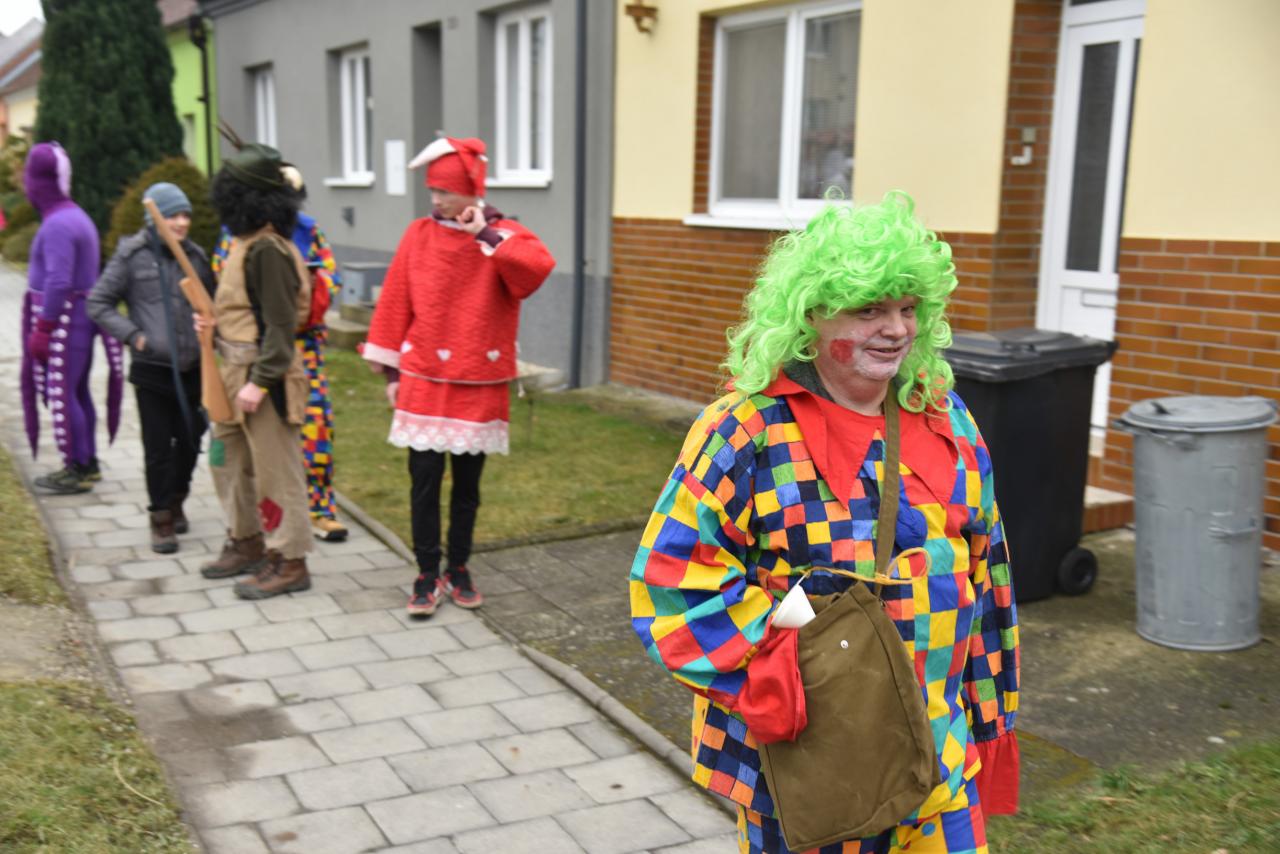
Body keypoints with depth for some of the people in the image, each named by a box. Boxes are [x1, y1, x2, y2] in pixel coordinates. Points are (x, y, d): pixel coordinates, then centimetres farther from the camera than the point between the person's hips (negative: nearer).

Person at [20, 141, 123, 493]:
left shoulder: (57, 224, -16)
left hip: (63, 319, -10)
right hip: (81, 315, 10)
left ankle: (78, 469, -2)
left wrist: (41, 329, -19)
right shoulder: (77, 216, 15)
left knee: (60, 393, -6)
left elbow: (57, 282, -23)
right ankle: (87, 464, 20)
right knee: (78, 391, 13)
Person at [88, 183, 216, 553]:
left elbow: (212, 303, 19)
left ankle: (176, 500, 35)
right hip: (151, 370, -4)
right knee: (158, 447, 0)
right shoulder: (132, 256, -6)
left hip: (192, 369, 4)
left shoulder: (195, 255, 5)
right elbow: (97, 303, -2)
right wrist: (133, 336, -10)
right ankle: (162, 519, 13)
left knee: (190, 439, 11)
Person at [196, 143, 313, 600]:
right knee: (228, 459, 20)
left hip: (263, 375, -11)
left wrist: (260, 381, -23)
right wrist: (214, 320, 4)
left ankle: (289, 562, 10)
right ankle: (247, 543, 35)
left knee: (275, 468, -1)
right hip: (236, 372, 11)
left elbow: (279, 323, -21)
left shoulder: (268, 249, -19)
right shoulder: (246, 242, 11)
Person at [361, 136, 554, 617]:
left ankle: (459, 570, 25)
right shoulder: (419, 236, 2)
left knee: (468, 482, 10)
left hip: (479, 384, 0)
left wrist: (488, 235, -23)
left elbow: (540, 268, -24)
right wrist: (391, 368, 3)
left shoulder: (503, 235, -3)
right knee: (424, 481, 1)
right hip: (424, 381, 1)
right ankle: (428, 574, 13)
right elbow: (396, 303, 4)